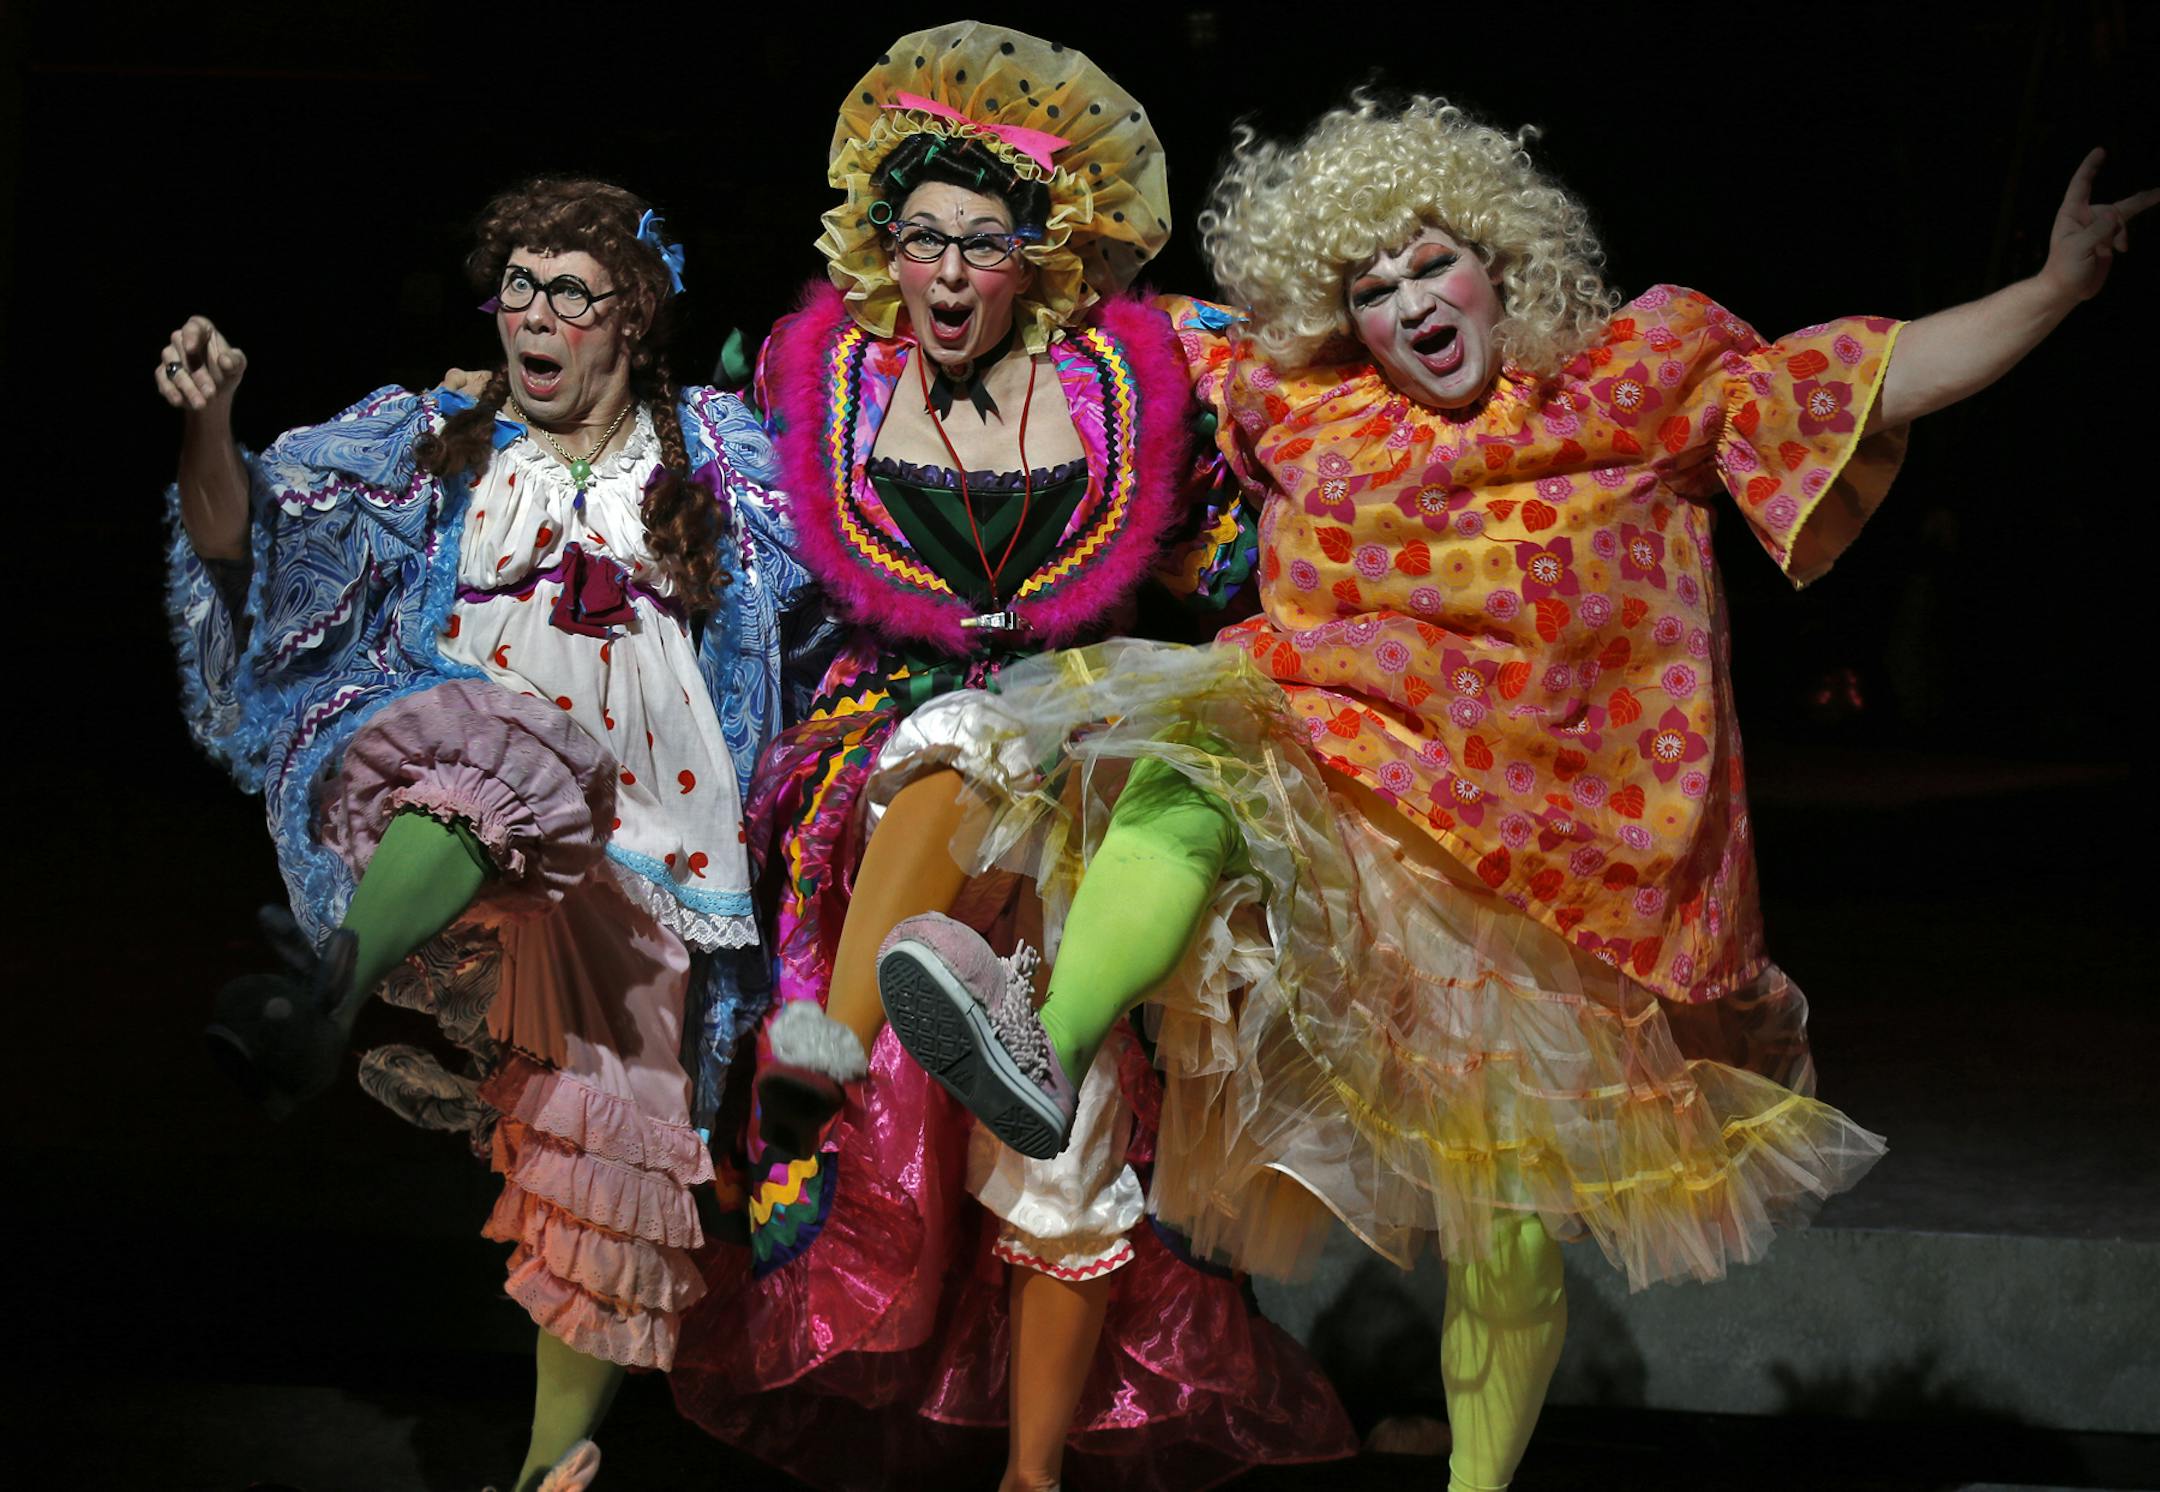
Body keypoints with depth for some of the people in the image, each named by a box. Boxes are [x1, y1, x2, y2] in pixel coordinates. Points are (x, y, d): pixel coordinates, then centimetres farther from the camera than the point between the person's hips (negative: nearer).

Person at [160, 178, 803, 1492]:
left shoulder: (711, 457, 15)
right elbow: (245, 533, 2)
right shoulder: (431, 447, 13)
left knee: (603, 1128, -5)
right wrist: (209, 424, -16)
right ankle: (333, 991, -57)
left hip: (639, 843, 2)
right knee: (488, 745, -37)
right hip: (437, 795, -1)